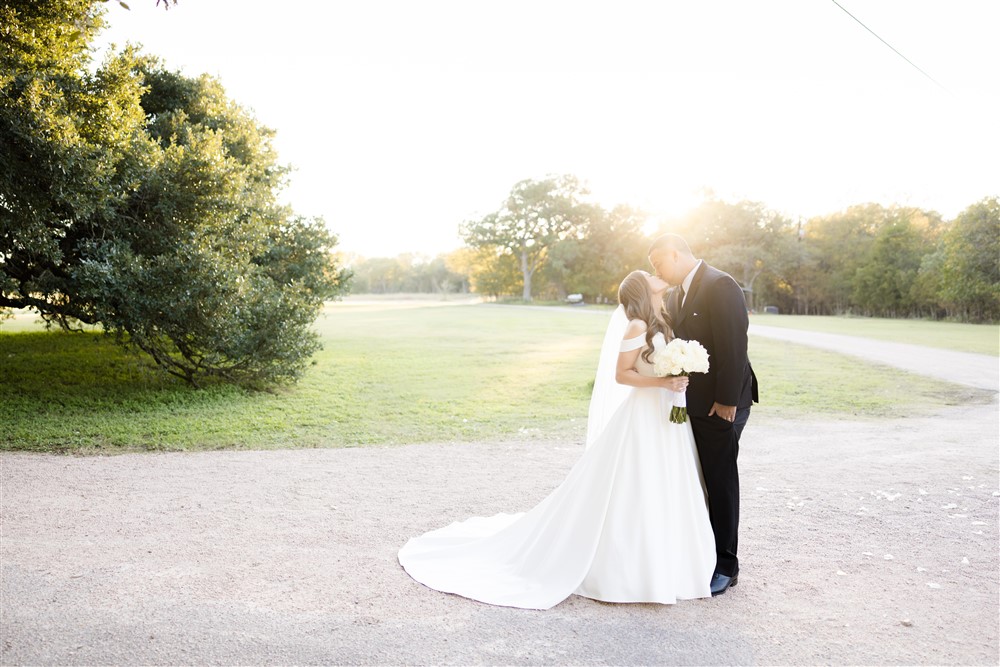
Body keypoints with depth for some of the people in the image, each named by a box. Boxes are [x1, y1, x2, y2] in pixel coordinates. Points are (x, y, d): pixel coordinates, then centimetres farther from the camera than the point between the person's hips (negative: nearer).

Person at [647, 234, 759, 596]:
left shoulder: (721, 286, -15)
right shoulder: (676, 294, 13)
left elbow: (734, 346, -19)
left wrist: (726, 400, -20)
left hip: (720, 404, -8)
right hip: (690, 403, 8)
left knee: (720, 482, 2)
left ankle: (725, 566, 14)